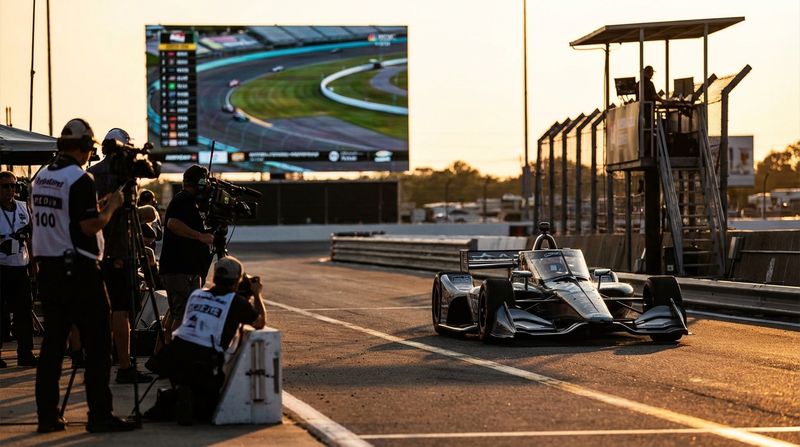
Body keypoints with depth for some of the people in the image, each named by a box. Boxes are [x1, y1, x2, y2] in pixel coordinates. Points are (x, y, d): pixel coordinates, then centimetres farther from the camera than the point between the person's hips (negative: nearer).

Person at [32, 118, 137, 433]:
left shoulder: (40, 178, 12)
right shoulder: (80, 179, -13)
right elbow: (90, 226, -17)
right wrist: (111, 207, 0)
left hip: (47, 268, 8)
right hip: (77, 268, -8)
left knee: (53, 340, 10)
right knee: (97, 342, -3)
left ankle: (47, 415, 10)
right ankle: (99, 415, -5)